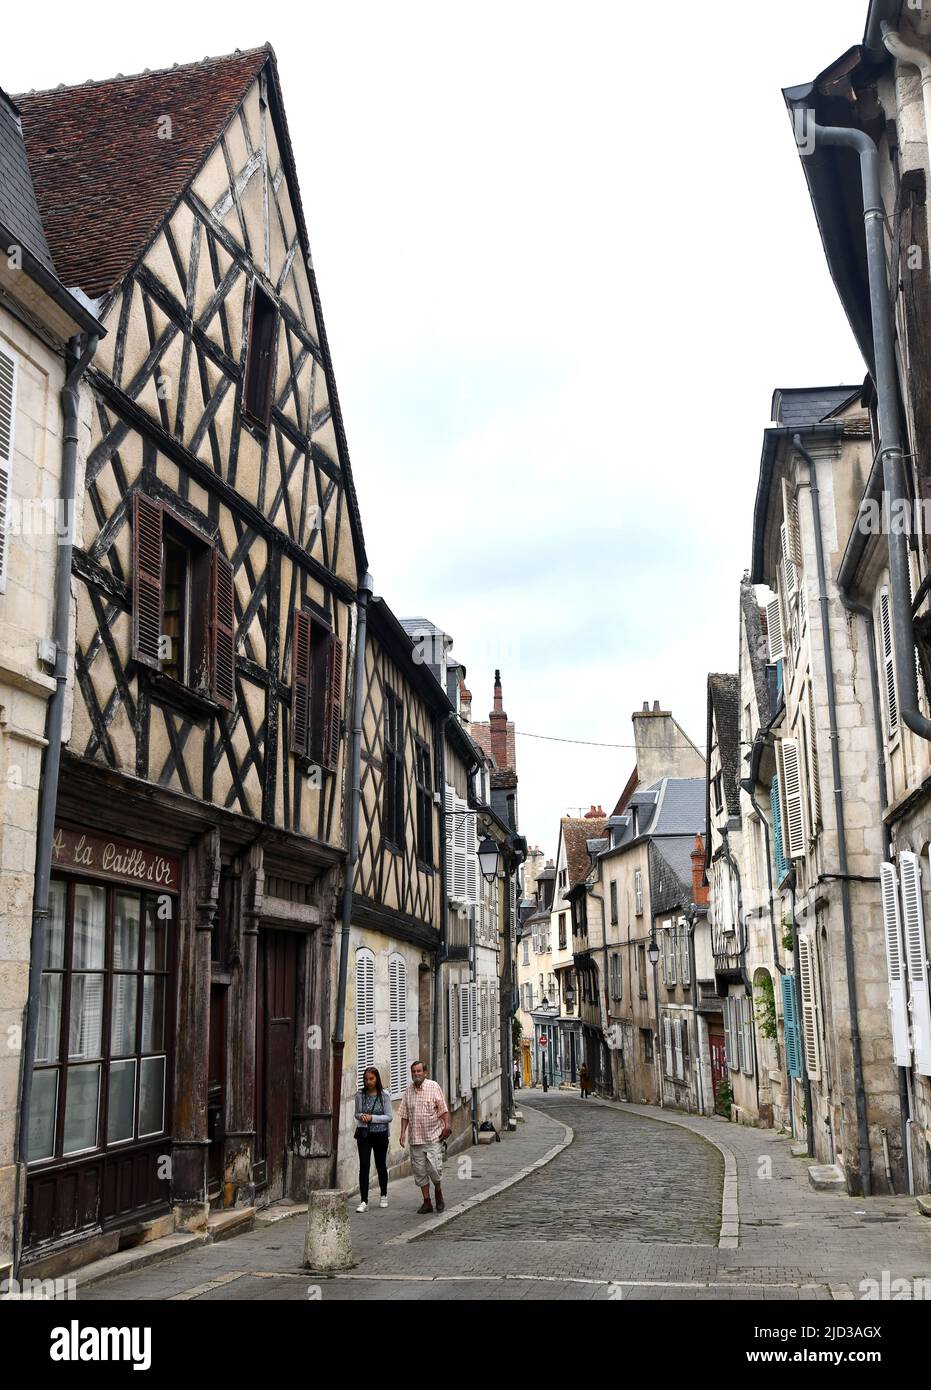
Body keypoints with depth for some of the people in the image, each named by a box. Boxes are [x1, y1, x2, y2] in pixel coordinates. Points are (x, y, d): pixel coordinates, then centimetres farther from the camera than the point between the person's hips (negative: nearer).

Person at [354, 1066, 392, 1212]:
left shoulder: (384, 1095, -7)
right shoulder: (360, 1095, -1)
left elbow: (389, 1117, -7)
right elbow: (357, 1113, 10)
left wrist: (372, 1117, -19)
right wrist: (361, 1116, -13)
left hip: (380, 1134, -1)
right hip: (364, 1134, 1)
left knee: (381, 1165, 13)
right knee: (364, 1165, -10)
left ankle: (384, 1196, 33)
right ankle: (364, 1201, -10)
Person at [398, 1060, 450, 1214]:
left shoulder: (433, 1087, -3)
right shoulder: (408, 1091, 8)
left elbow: (443, 1109, -3)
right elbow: (405, 1114, 12)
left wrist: (447, 1125, -12)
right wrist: (403, 1132, 4)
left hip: (433, 1137, -4)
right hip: (415, 1138, 4)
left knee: (434, 1167, -9)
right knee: (419, 1171, 5)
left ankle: (439, 1194, 18)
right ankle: (427, 1202, 15)